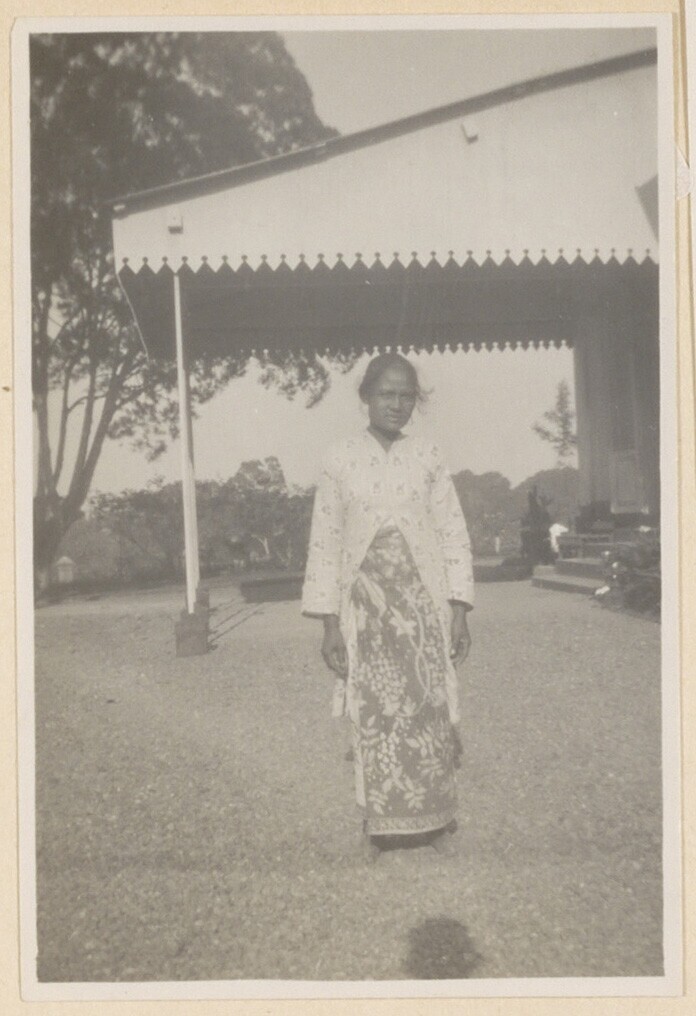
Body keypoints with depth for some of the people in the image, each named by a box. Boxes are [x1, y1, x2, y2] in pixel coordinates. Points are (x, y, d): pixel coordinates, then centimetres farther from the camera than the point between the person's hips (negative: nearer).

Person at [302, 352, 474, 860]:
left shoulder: (428, 456, 3)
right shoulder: (340, 461, 1)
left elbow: (454, 534, 3)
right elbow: (325, 542, 1)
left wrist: (459, 610, -2)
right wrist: (330, 622, -2)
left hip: (424, 604, 1)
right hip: (366, 607, 0)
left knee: (429, 712, 3)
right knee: (374, 716, 3)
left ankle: (434, 817, 19)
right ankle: (377, 823, 17)